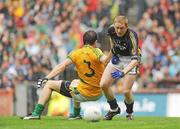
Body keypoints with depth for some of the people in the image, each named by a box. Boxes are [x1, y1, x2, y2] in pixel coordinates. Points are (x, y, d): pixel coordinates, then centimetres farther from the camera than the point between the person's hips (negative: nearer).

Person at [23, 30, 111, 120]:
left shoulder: (76, 53, -4)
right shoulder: (96, 51, -6)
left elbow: (62, 66, -9)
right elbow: (105, 60, -27)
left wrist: (46, 79, -8)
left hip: (83, 94, -3)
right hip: (98, 94, 3)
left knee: (49, 84, 10)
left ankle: (37, 113, 1)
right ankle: (76, 114, 43)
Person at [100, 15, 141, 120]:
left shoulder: (132, 36, -35)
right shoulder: (112, 30, -19)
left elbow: (135, 59, -42)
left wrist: (123, 72, -54)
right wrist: (113, 52, 0)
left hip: (130, 61, -5)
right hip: (117, 58, 5)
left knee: (126, 91, -12)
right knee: (103, 85, -7)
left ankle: (130, 113, 19)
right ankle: (114, 109, 16)